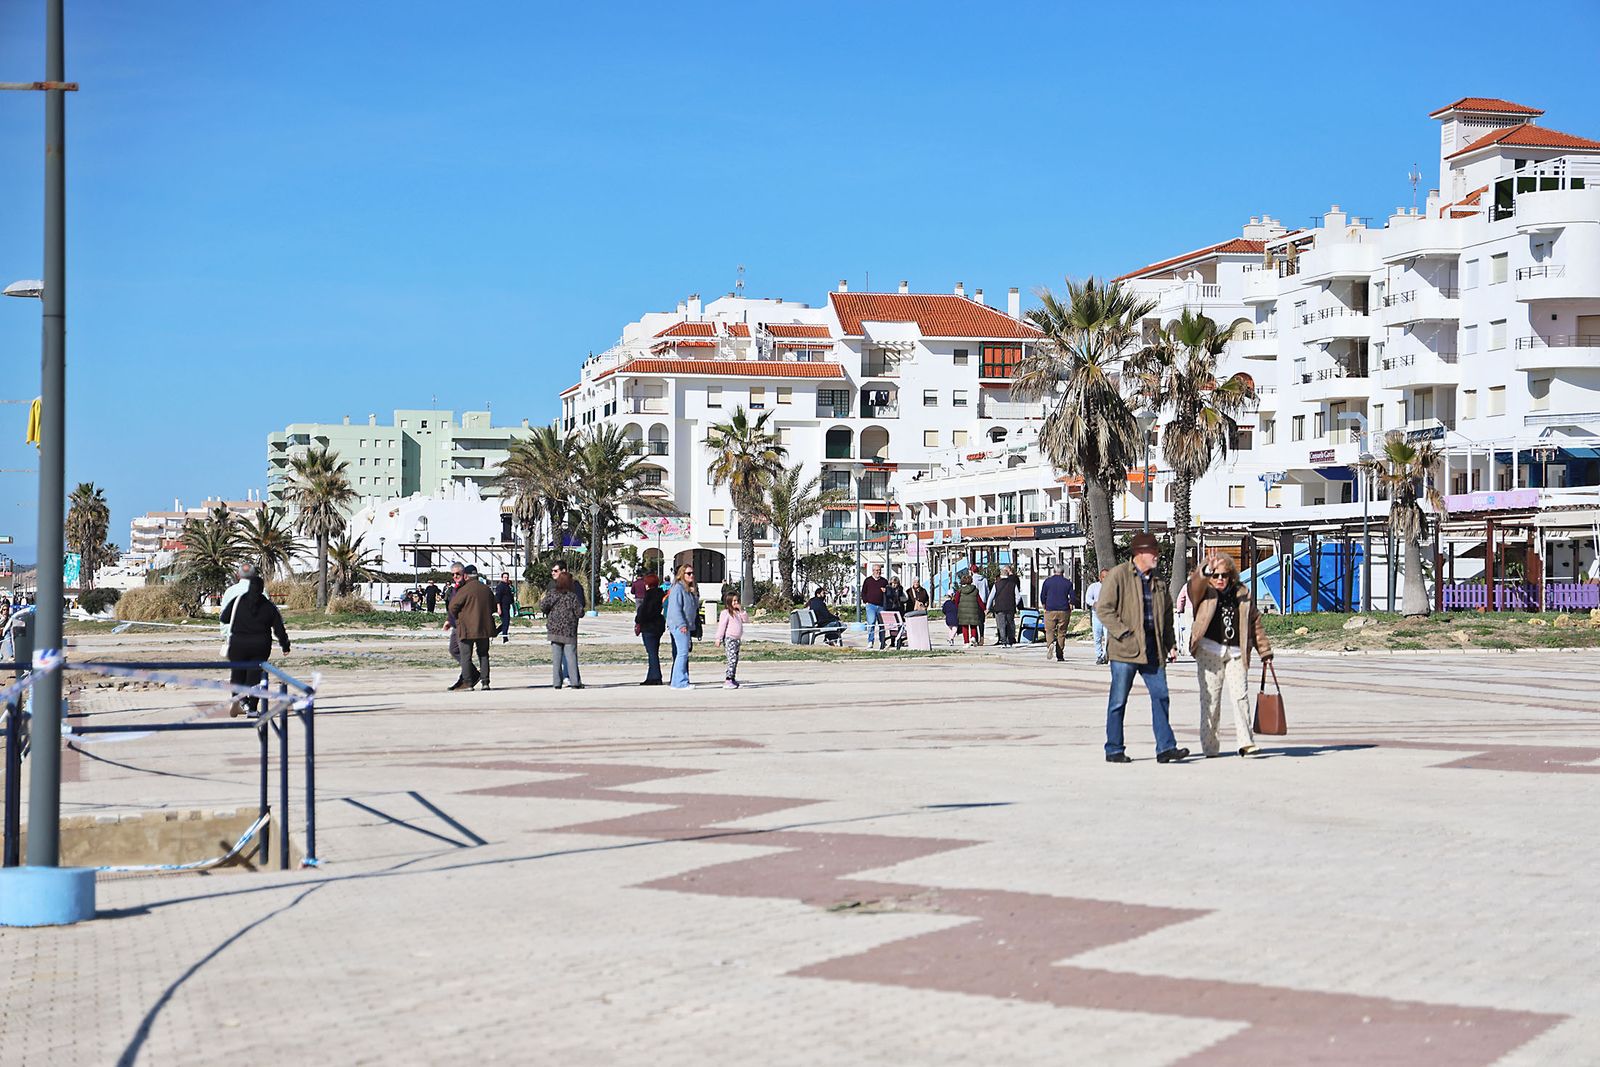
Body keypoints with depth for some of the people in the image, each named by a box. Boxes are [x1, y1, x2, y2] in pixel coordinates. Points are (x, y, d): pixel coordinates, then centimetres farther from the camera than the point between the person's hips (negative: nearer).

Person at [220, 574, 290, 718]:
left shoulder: (237, 601, -1)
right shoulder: (269, 606, 1)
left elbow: (224, 618, 3)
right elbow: (279, 629, 3)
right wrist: (285, 646, 13)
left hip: (238, 644, -1)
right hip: (261, 645, 1)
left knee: (238, 673, 9)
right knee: (255, 675, 6)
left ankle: (239, 697, -17)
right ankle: (252, 708, 2)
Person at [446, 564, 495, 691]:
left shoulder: (464, 590, -13)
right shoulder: (486, 589, 6)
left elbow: (452, 607, -10)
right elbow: (493, 607, 16)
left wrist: (458, 619, 9)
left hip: (467, 628, -5)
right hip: (484, 627, 5)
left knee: (466, 655, 2)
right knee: (483, 654, 12)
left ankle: (468, 682, -1)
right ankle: (485, 681, 7)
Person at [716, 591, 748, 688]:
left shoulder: (738, 613, 17)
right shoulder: (725, 613, -8)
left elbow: (746, 620, 11)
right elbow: (721, 626, -10)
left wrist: (741, 611, -1)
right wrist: (718, 638, -12)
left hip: (737, 639, 8)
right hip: (729, 639, -8)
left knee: (735, 660, 11)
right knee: (732, 659, -16)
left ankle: (732, 678, 19)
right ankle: (727, 680, -19)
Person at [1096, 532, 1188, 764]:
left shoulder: (1158, 580, 14)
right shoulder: (1118, 575, -6)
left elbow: (1167, 613, 24)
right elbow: (1103, 609, -10)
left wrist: (1169, 643, 15)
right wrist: (1124, 633, -16)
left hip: (1153, 649, 6)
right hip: (1125, 649, -6)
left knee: (1160, 696, 0)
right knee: (1118, 701, 2)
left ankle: (1165, 747, 3)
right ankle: (1113, 750, 10)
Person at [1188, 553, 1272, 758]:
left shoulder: (1241, 593, 14)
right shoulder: (1203, 592, 6)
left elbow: (1255, 622, 18)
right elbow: (1194, 584, -18)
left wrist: (1264, 651, 17)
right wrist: (1207, 570, -38)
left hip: (1236, 653, 2)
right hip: (1210, 651, -2)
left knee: (1240, 696, -7)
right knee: (1210, 699, -1)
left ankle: (1246, 742, -6)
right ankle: (1209, 747, 5)